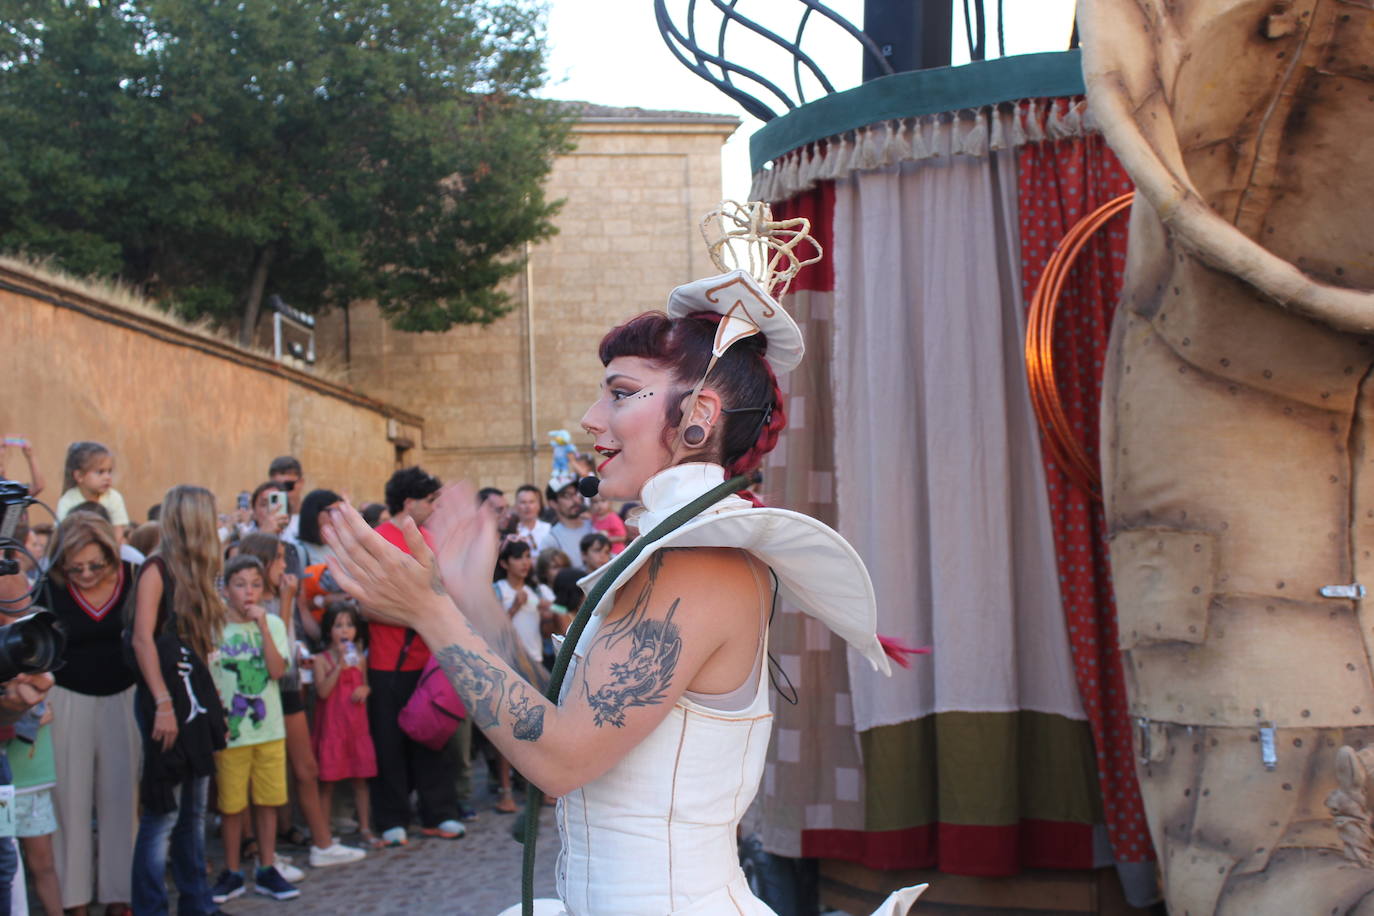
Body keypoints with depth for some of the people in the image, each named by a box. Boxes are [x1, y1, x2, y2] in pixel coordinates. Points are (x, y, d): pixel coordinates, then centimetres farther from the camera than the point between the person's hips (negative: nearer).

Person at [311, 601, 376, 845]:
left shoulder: (360, 658, 8)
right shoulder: (322, 660, -5)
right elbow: (322, 691, -17)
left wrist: (365, 690, -2)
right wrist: (340, 664, -21)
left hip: (357, 724, 4)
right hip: (331, 725, -4)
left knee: (360, 779, 7)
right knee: (327, 780, 0)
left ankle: (365, 828, 14)